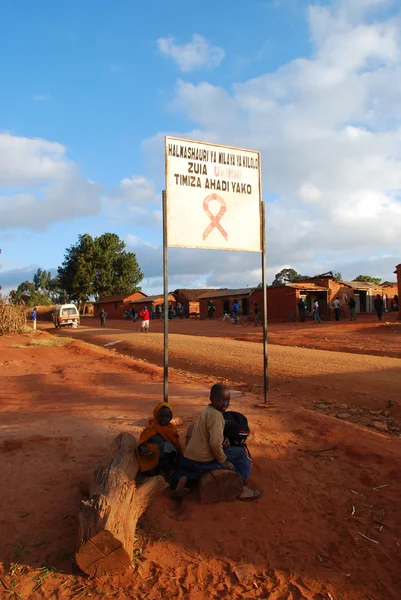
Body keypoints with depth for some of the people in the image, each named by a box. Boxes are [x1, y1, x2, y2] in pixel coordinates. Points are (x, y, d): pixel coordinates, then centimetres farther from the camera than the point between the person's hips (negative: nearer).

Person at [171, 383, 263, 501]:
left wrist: (223, 442, 2)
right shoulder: (216, 415, -19)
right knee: (241, 453, 6)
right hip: (203, 460, -8)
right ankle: (242, 488, 8)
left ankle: (182, 478, 11)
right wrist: (223, 461, -9)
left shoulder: (207, 410, 10)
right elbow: (215, 444, -25)